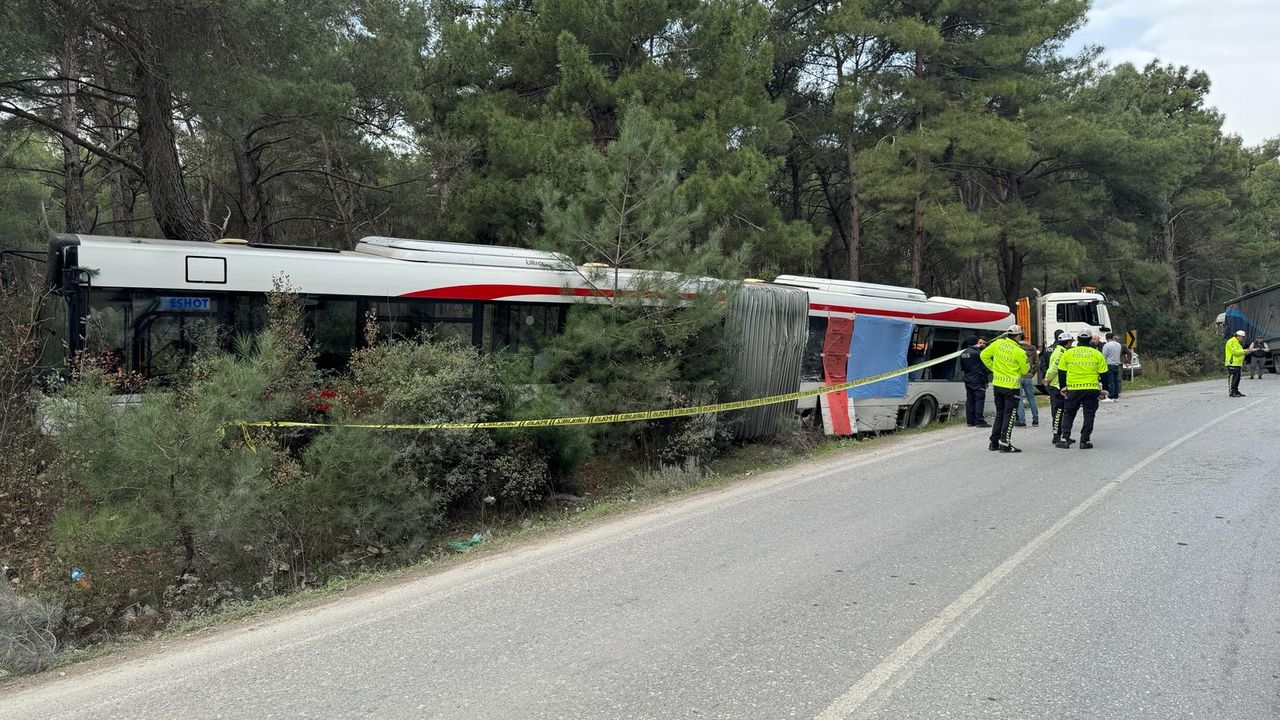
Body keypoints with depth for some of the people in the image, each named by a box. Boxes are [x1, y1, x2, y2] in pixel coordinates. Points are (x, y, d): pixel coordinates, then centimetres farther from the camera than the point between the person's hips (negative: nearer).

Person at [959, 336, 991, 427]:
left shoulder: (963, 353, 10)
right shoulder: (977, 353, -16)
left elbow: (962, 367, 18)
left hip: (968, 380, 8)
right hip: (977, 380, -8)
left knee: (970, 400, 10)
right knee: (979, 399, -5)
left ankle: (970, 421, 12)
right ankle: (979, 421, -7)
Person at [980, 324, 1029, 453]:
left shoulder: (998, 344, -2)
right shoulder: (1019, 352, -14)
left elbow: (984, 355, 6)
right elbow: (1024, 371, -2)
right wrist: (1027, 362, 18)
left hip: (997, 384, 6)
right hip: (1012, 387, -5)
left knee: (999, 414, 16)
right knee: (1009, 415, 2)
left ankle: (994, 443, 17)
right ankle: (1005, 444, 1)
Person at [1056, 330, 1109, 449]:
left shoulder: (1067, 353, 4)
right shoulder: (1097, 354, 4)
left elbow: (1061, 372, 6)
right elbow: (1103, 374, 5)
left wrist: (1063, 387, 15)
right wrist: (1103, 389, 14)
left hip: (1073, 389, 0)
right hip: (1092, 389, 0)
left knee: (1068, 414, 11)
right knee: (1089, 415, 9)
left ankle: (1065, 439, 6)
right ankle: (1084, 441, 7)